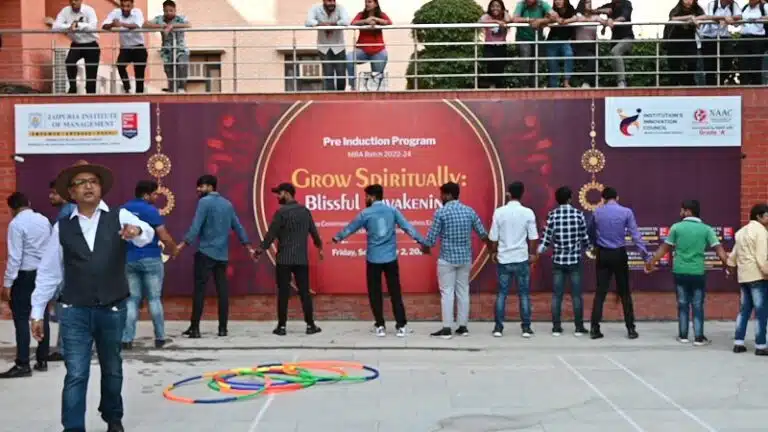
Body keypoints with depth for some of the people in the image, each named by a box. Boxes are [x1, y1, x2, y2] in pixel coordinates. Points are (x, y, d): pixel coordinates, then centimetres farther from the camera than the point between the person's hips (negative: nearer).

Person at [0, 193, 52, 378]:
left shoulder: (16, 224, -12)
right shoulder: (44, 220, 7)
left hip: (25, 275, -7)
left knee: (21, 319, -3)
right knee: (42, 317, 10)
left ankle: (22, 365, -2)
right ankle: (42, 360, 17)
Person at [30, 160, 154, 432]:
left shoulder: (119, 217, -1)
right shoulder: (62, 228, 2)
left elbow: (147, 234, -22)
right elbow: (48, 272, 5)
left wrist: (137, 231, -46)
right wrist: (37, 313, 4)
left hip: (112, 310, 1)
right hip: (74, 312, -1)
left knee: (112, 370, 18)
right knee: (75, 375, -6)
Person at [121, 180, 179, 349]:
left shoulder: (123, 210, 8)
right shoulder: (150, 210, -11)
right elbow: (164, 237, -12)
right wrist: (172, 249, 6)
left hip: (129, 260, 5)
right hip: (151, 259, -5)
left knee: (132, 299, 8)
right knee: (154, 299, 4)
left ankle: (127, 339, 2)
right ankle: (160, 338, 8)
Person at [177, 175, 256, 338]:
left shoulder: (204, 202, -6)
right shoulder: (227, 204, 14)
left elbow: (196, 227, -15)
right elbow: (238, 227, 15)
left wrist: (182, 245, -17)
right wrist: (249, 248, 19)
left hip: (205, 252, -6)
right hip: (222, 254, 6)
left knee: (199, 289, -4)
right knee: (223, 289, 5)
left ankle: (195, 328, -4)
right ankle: (223, 328, 6)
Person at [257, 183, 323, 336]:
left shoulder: (281, 212, -9)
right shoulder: (305, 211, 7)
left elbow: (271, 233, -8)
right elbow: (313, 231, 15)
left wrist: (262, 249, 4)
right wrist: (319, 247, 31)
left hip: (284, 259, -4)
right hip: (302, 259, 4)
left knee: (283, 292, 1)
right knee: (304, 292, 7)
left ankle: (281, 326, 4)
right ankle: (310, 325, 8)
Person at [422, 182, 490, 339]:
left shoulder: (441, 212, -11)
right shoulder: (469, 211, 3)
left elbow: (432, 236, -8)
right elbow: (482, 233, 9)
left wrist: (425, 247, 14)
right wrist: (491, 247, 28)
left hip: (447, 258, -4)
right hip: (465, 258, 5)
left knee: (447, 292, -1)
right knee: (463, 291, 11)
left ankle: (447, 328, -1)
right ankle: (463, 326, 14)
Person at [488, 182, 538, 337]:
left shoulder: (499, 212, -5)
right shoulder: (528, 212, -6)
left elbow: (493, 237, -1)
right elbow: (533, 237, -3)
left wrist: (495, 252, 16)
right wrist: (532, 253, 13)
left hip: (503, 259, 1)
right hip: (521, 259, -1)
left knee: (502, 293, 8)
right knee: (524, 294, 8)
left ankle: (498, 327, 8)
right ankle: (526, 327, 10)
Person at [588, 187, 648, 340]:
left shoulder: (597, 212, 3)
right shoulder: (626, 212, -5)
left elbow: (591, 233, 14)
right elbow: (636, 235, -9)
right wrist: (646, 256, -8)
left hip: (602, 255, 2)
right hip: (619, 254, -1)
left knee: (600, 292, 4)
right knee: (625, 293, 6)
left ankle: (594, 328, 1)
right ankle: (631, 329, 8)